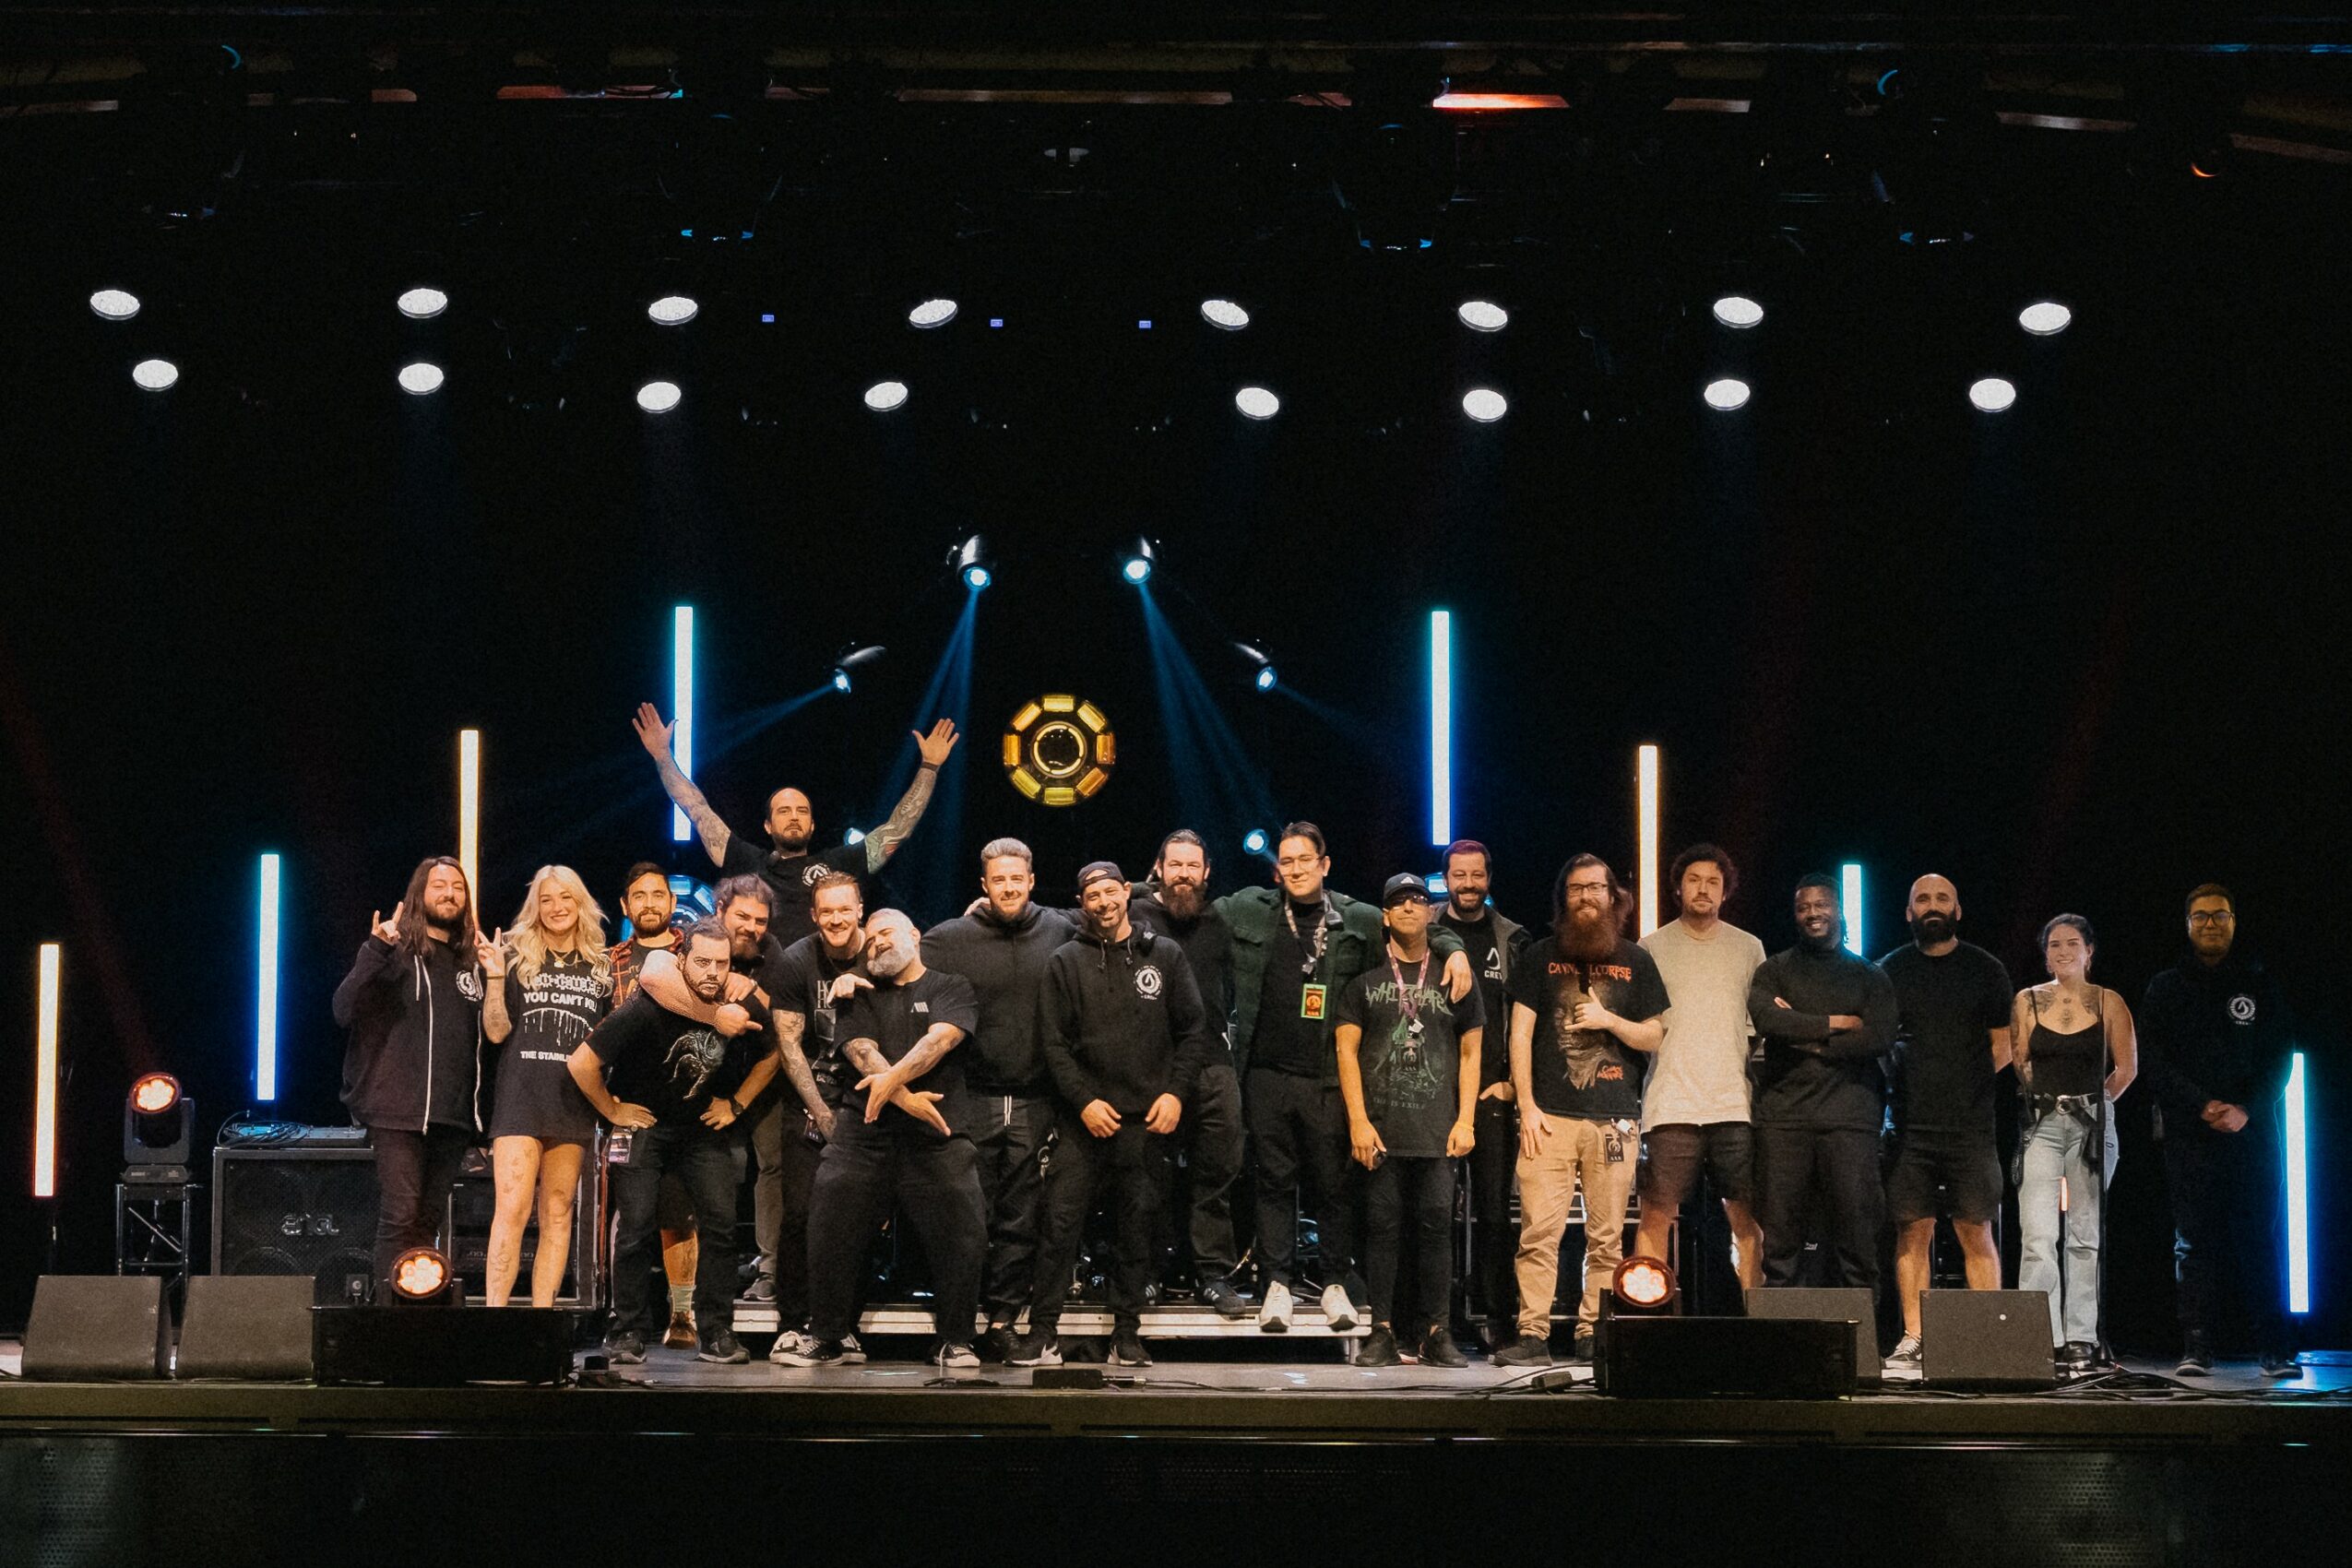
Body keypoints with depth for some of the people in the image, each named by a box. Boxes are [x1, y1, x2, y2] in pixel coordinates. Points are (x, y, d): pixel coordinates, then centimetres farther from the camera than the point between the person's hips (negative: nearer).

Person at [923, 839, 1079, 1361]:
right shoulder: (950, 939, 0)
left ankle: (1003, 1317, 12)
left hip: (1035, 1103, 2)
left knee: (1021, 1219, 4)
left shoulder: (1061, 932, 5)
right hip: (972, 1100, -2)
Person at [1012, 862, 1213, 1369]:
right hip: (1085, 1118, -1)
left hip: (1148, 1118, 1)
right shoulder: (1066, 962, 7)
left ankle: (1127, 1335, 11)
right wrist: (1084, 1101, -8)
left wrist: (1175, 1091, -3)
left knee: (1138, 1226, 4)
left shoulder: (1164, 955, 9)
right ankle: (1043, 1333, -4)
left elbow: (1194, 1030, 9)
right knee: (1061, 1222, -8)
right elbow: (1053, 1041, 3)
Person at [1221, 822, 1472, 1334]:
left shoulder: (1358, 921, 6)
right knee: (1275, 1181, 4)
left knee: (1335, 1184, 2)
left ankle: (1336, 1284, 13)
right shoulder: (1249, 912, 9)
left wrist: (1454, 950, -1)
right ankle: (1276, 1283, 10)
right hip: (1269, 1075, 1)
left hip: (1330, 1077, -1)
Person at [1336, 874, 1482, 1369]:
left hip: (1439, 1130, 1)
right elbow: (1347, 1050, 5)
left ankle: (1435, 1333, 2)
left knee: (1437, 1225, -2)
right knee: (1382, 1225, -2)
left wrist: (1466, 1120, 2)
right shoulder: (1365, 980, 9)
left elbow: (1470, 1053, 12)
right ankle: (1382, 1331, 2)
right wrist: (1358, 1121, -5)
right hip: (1380, 1127, -1)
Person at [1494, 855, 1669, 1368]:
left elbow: (1653, 1037, 13)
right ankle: (1533, 1335, -9)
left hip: (1614, 1118, 1)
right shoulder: (1541, 958, 10)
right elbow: (1520, 1034, 6)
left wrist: (1609, 1020, -6)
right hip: (1550, 1115, -1)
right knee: (1539, 1231, -9)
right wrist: (1526, 1106, -2)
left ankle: (1593, 1334, 5)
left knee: (1607, 1237, 0)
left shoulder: (1635, 962, 13)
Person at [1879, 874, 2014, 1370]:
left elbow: (2003, 1046, 10)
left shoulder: (1985, 969, 8)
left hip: (1970, 1123, -1)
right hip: (1910, 1122, 1)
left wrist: (1966, 1083, 1)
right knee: (1912, 1231, -1)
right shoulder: (1890, 970, 10)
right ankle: (1912, 1338, 2)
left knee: (1976, 1233, -3)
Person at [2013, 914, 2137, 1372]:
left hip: (2092, 1123, 0)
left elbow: (2127, 1068, 8)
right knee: (2037, 1235, -10)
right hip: (2040, 1123, 0)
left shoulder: (2108, 1004, 4)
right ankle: (2042, 1339, -12)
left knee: (2085, 1235, 2)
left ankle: (2081, 1340, 6)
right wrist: (2042, 1098, 7)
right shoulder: (2027, 1002, 7)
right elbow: (2017, 1064, 11)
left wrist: (2093, 1103, 10)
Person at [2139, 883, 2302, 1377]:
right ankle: (2195, 1349, -3)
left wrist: (2246, 1110, -10)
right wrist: (2201, 1106, -11)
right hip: (2189, 1134, 0)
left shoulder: (2259, 984, 11)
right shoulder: (2165, 989, 10)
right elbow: (2153, 1059, 1)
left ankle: (2273, 1349, -1)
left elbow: (2280, 1055, 5)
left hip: (2252, 1130, 0)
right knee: (2194, 1242, -3)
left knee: (2259, 1240, -3)